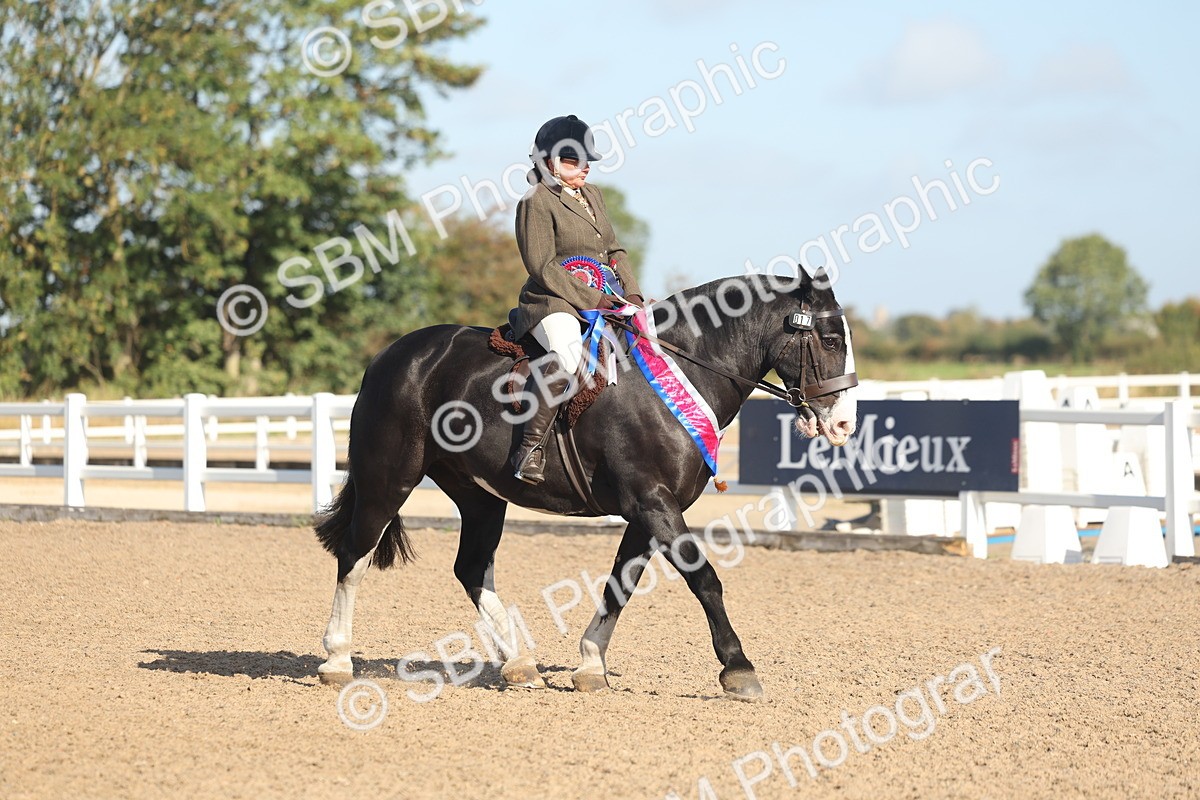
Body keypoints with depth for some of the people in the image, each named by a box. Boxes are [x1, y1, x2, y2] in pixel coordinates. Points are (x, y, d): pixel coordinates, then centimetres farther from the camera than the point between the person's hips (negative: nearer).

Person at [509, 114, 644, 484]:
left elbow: (615, 250, 22)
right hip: (553, 303, -8)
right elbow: (543, 267, -12)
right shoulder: (536, 202, -5)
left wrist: (631, 293, 4)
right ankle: (530, 446, -38)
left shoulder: (592, 195, 20)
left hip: (604, 301, 9)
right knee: (567, 351, -39)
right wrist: (591, 299, -17)